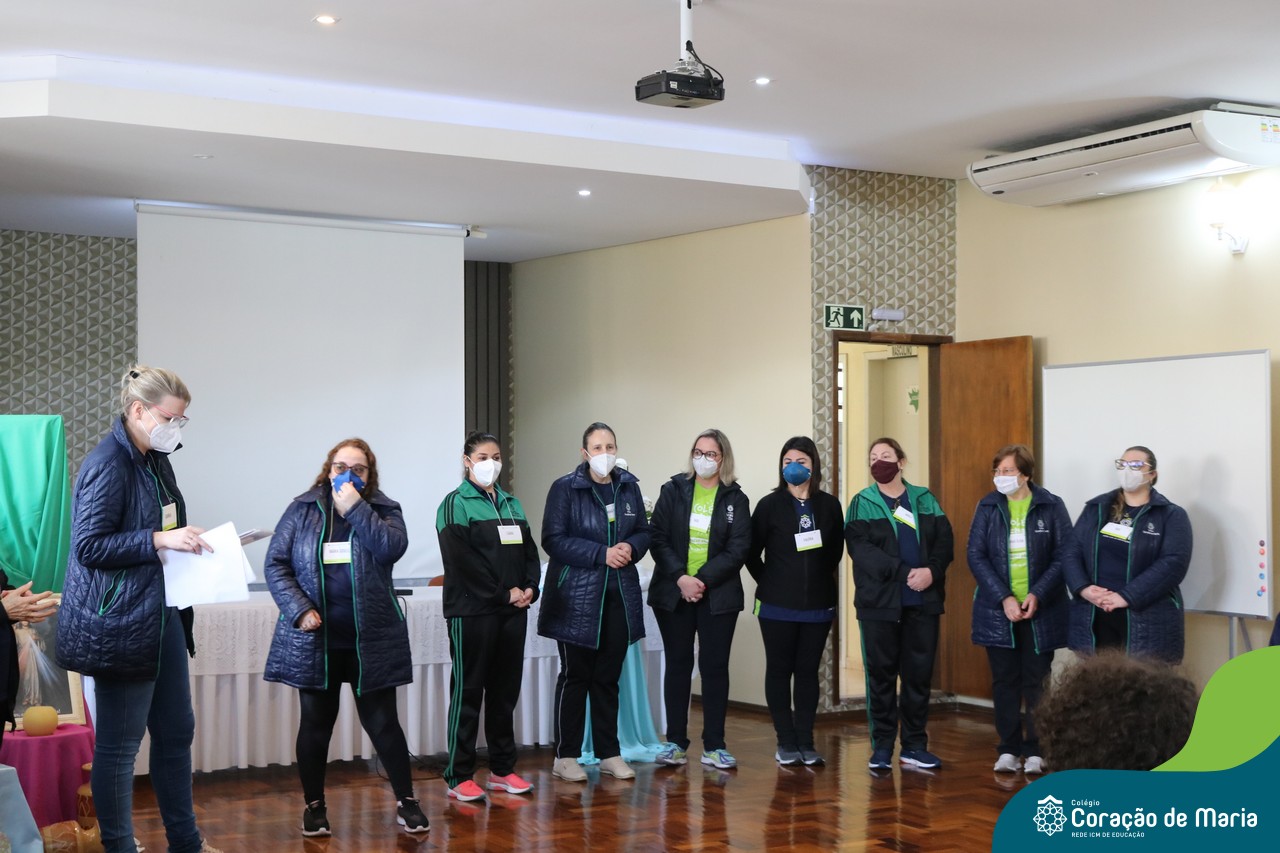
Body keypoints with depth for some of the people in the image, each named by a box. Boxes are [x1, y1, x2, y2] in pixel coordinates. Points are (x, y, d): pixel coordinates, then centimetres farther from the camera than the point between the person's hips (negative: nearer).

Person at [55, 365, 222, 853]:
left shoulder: (155, 461, 11)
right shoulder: (108, 464, -16)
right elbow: (88, 546, -19)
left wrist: (187, 541, 5)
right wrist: (160, 539, -24)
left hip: (161, 616, 9)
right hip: (120, 624, -9)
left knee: (176, 730, 15)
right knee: (119, 744, 1)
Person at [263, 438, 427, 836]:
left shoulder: (384, 510, 3)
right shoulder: (302, 510, 2)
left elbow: (392, 548, -17)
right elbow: (275, 565, -2)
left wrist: (355, 508, -18)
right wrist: (299, 610, -14)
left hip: (372, 640, 0)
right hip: (315, 639, 0)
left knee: (382, 722, 5)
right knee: (316, 723, 8)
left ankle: (406, 802, 17)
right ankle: (314, 805, 21)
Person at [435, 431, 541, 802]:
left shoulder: (512, 504, 17)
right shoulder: (455, 504, -5)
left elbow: (529, 551, 14)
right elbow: (462, 559, -15)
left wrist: (530, 588, -5)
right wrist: (504, 592, -15)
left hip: (513, 611, 6)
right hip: (471, 611, -6)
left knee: (505, 690, 11)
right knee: (468, 691, -2)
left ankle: (502, 769, 20)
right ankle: (458, 777, 3)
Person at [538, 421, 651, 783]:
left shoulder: (629, 487, 7)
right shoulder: (565, 488, -6)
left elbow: (644, 532, 13)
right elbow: (553, 539, -12)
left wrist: (631, 547, -10)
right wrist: (601, 553, -19)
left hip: (620, 596, 4)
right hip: (576, 595, -4)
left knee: (608, 676, 10)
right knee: (575, 675, 2)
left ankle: (609, 753, 19)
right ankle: (566, 756, 11)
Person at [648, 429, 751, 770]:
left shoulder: (736, 499, 3)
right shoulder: (673, 491, 4)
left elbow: (738, 549, -5)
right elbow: (658, 538, -3)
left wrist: (703, 579, -16)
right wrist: (680, 578, -15)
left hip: (717, 596, 0)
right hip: (673, 592, 1)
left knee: (715, 667, 2)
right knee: (677, 665, 6)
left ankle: (714, 746, 8)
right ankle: (675, 742, 12)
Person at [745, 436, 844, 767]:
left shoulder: (829, 505, 3)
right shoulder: (769, 505, -3)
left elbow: (836, 551, 12)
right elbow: (752, 553, 0)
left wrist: (820, 578, 7)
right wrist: (770, 583, 1)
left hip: (818, 604, 2)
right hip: (778, 605, -1)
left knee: (808, 671, 6)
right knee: (780, 671, 4)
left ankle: (806, 742, 13)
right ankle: (786, 742, 11)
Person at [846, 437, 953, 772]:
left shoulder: (925, 499, 11)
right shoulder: (862, 503, 3)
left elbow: (944, 540, 2)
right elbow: (860, 547, -11)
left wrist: (932, 570, -17)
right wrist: (904, 572, -19)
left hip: (923, 600, 2)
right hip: (880, 601, -2)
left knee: (920, 672, 5)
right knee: (881, 673, 2)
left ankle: (914, 745, 14)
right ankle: (882, 746, 9)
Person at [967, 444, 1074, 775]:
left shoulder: (1051, 506, -4)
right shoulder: (987, 507, 1)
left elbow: (1066, 555, -6)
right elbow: (976, 556, -4)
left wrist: (1037, 594, -15)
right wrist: (1004, 598, -14)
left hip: (1040, 610, -1)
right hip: (997, 610, 2)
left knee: (1037, 682, 4)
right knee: (1004, 681, 6)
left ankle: (1035, 750, 12)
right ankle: (1009, 749, 14)